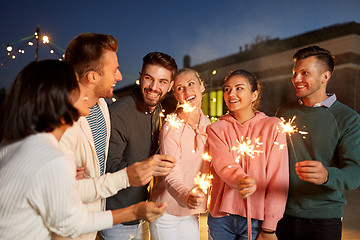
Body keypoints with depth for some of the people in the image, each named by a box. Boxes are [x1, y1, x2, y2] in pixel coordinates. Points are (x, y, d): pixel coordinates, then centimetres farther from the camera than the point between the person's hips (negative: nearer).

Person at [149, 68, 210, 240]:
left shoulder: (207, 124, 1)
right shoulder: (171, 127, -18)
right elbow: (171, 177, -25)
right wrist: (187, 196, -43)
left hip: (191, 213, 5)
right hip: (167, 212, -5)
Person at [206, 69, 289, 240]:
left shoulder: (273, 126, -1)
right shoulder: (216, 129, 4)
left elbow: (278, 179, -6)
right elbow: (223, 164, -14)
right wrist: (241, 180, -36)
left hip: (256, 219, -1)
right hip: (220, 217, 2)